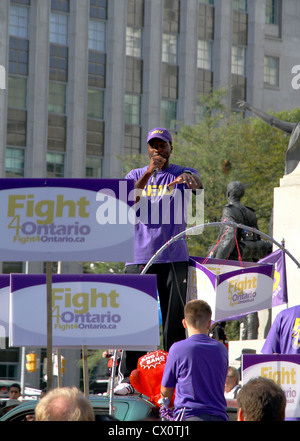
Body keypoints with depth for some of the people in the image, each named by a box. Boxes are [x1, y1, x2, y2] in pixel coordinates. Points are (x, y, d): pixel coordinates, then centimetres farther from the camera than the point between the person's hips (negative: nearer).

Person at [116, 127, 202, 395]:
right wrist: (148, 173, -16)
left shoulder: (182, 174, 7)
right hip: (140, 257, 1)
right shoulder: (136, 175, 14)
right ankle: (128, 377, 0)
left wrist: (190, 178, -42)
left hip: (175, 258, -1)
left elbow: (198, 184, -17)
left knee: (175, 319, -2)